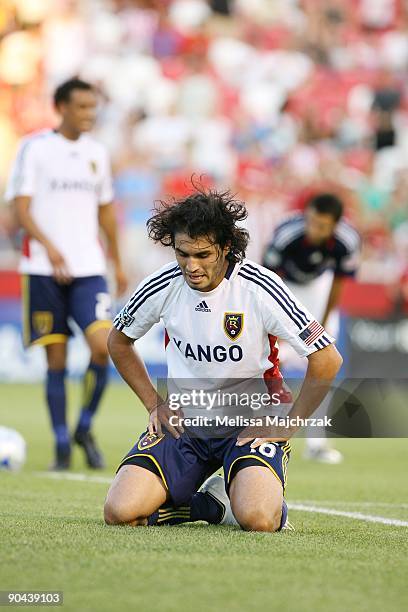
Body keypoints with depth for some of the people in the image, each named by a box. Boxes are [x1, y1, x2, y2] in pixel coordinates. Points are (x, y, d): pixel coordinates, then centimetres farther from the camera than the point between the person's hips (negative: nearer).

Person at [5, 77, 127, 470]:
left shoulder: (96, 153, 12)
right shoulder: (35, 148, -3)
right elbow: (20, 207, -10)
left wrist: (118, 263, 22)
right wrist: (49, 246, -26)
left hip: (89, 268, 3)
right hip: (44, 271, -3)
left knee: (103, 346, -14)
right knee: (56, 360, 0)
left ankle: (84, 429, 6)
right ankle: (61, 446, 11)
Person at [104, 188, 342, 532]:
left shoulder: (260, 288, -17)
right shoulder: (162, 287, -7)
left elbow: (327, 359, -11)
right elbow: (119, 341, 15)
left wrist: (285, 428, -9)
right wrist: (154, 404, 7)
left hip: (251, 423, -3)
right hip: (183, 423, 3)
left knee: (258, 519, -31)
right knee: (120, 512, -19)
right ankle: (208, 504, 9)